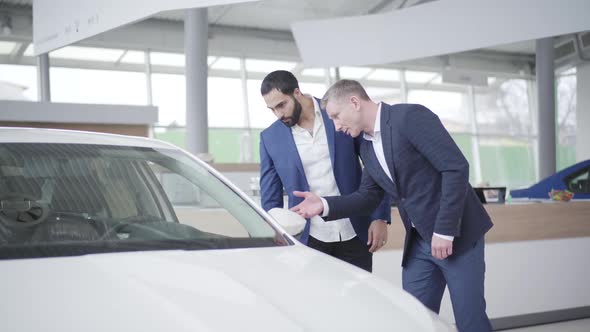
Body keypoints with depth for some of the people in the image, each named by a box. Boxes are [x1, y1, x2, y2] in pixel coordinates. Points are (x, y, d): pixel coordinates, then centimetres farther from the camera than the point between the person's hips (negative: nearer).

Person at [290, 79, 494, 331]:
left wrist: (444, 230, -20)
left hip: (456, 235, -7)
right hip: (418, 243, 7)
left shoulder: (411, 116, -15)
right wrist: (325, 205, 1)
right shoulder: (367, 147, 11)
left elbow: (456, 168, -20)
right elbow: (368, 196, 17)